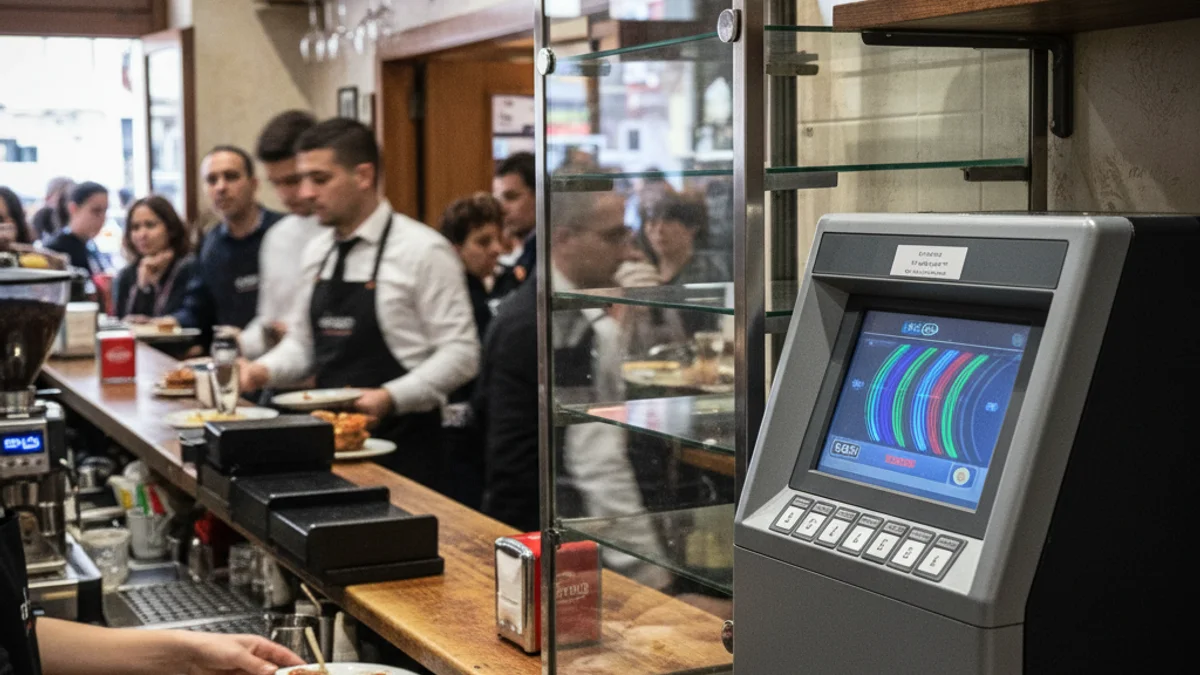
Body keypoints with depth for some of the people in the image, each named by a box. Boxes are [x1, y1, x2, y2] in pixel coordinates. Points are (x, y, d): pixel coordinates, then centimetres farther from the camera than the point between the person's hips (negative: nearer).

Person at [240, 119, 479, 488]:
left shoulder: (423, 250, -11)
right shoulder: (317, 252, 10)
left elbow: (459, 353, -13)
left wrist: (390, 397, -23)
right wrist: (264, 369, -1)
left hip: (401, 444, -6)